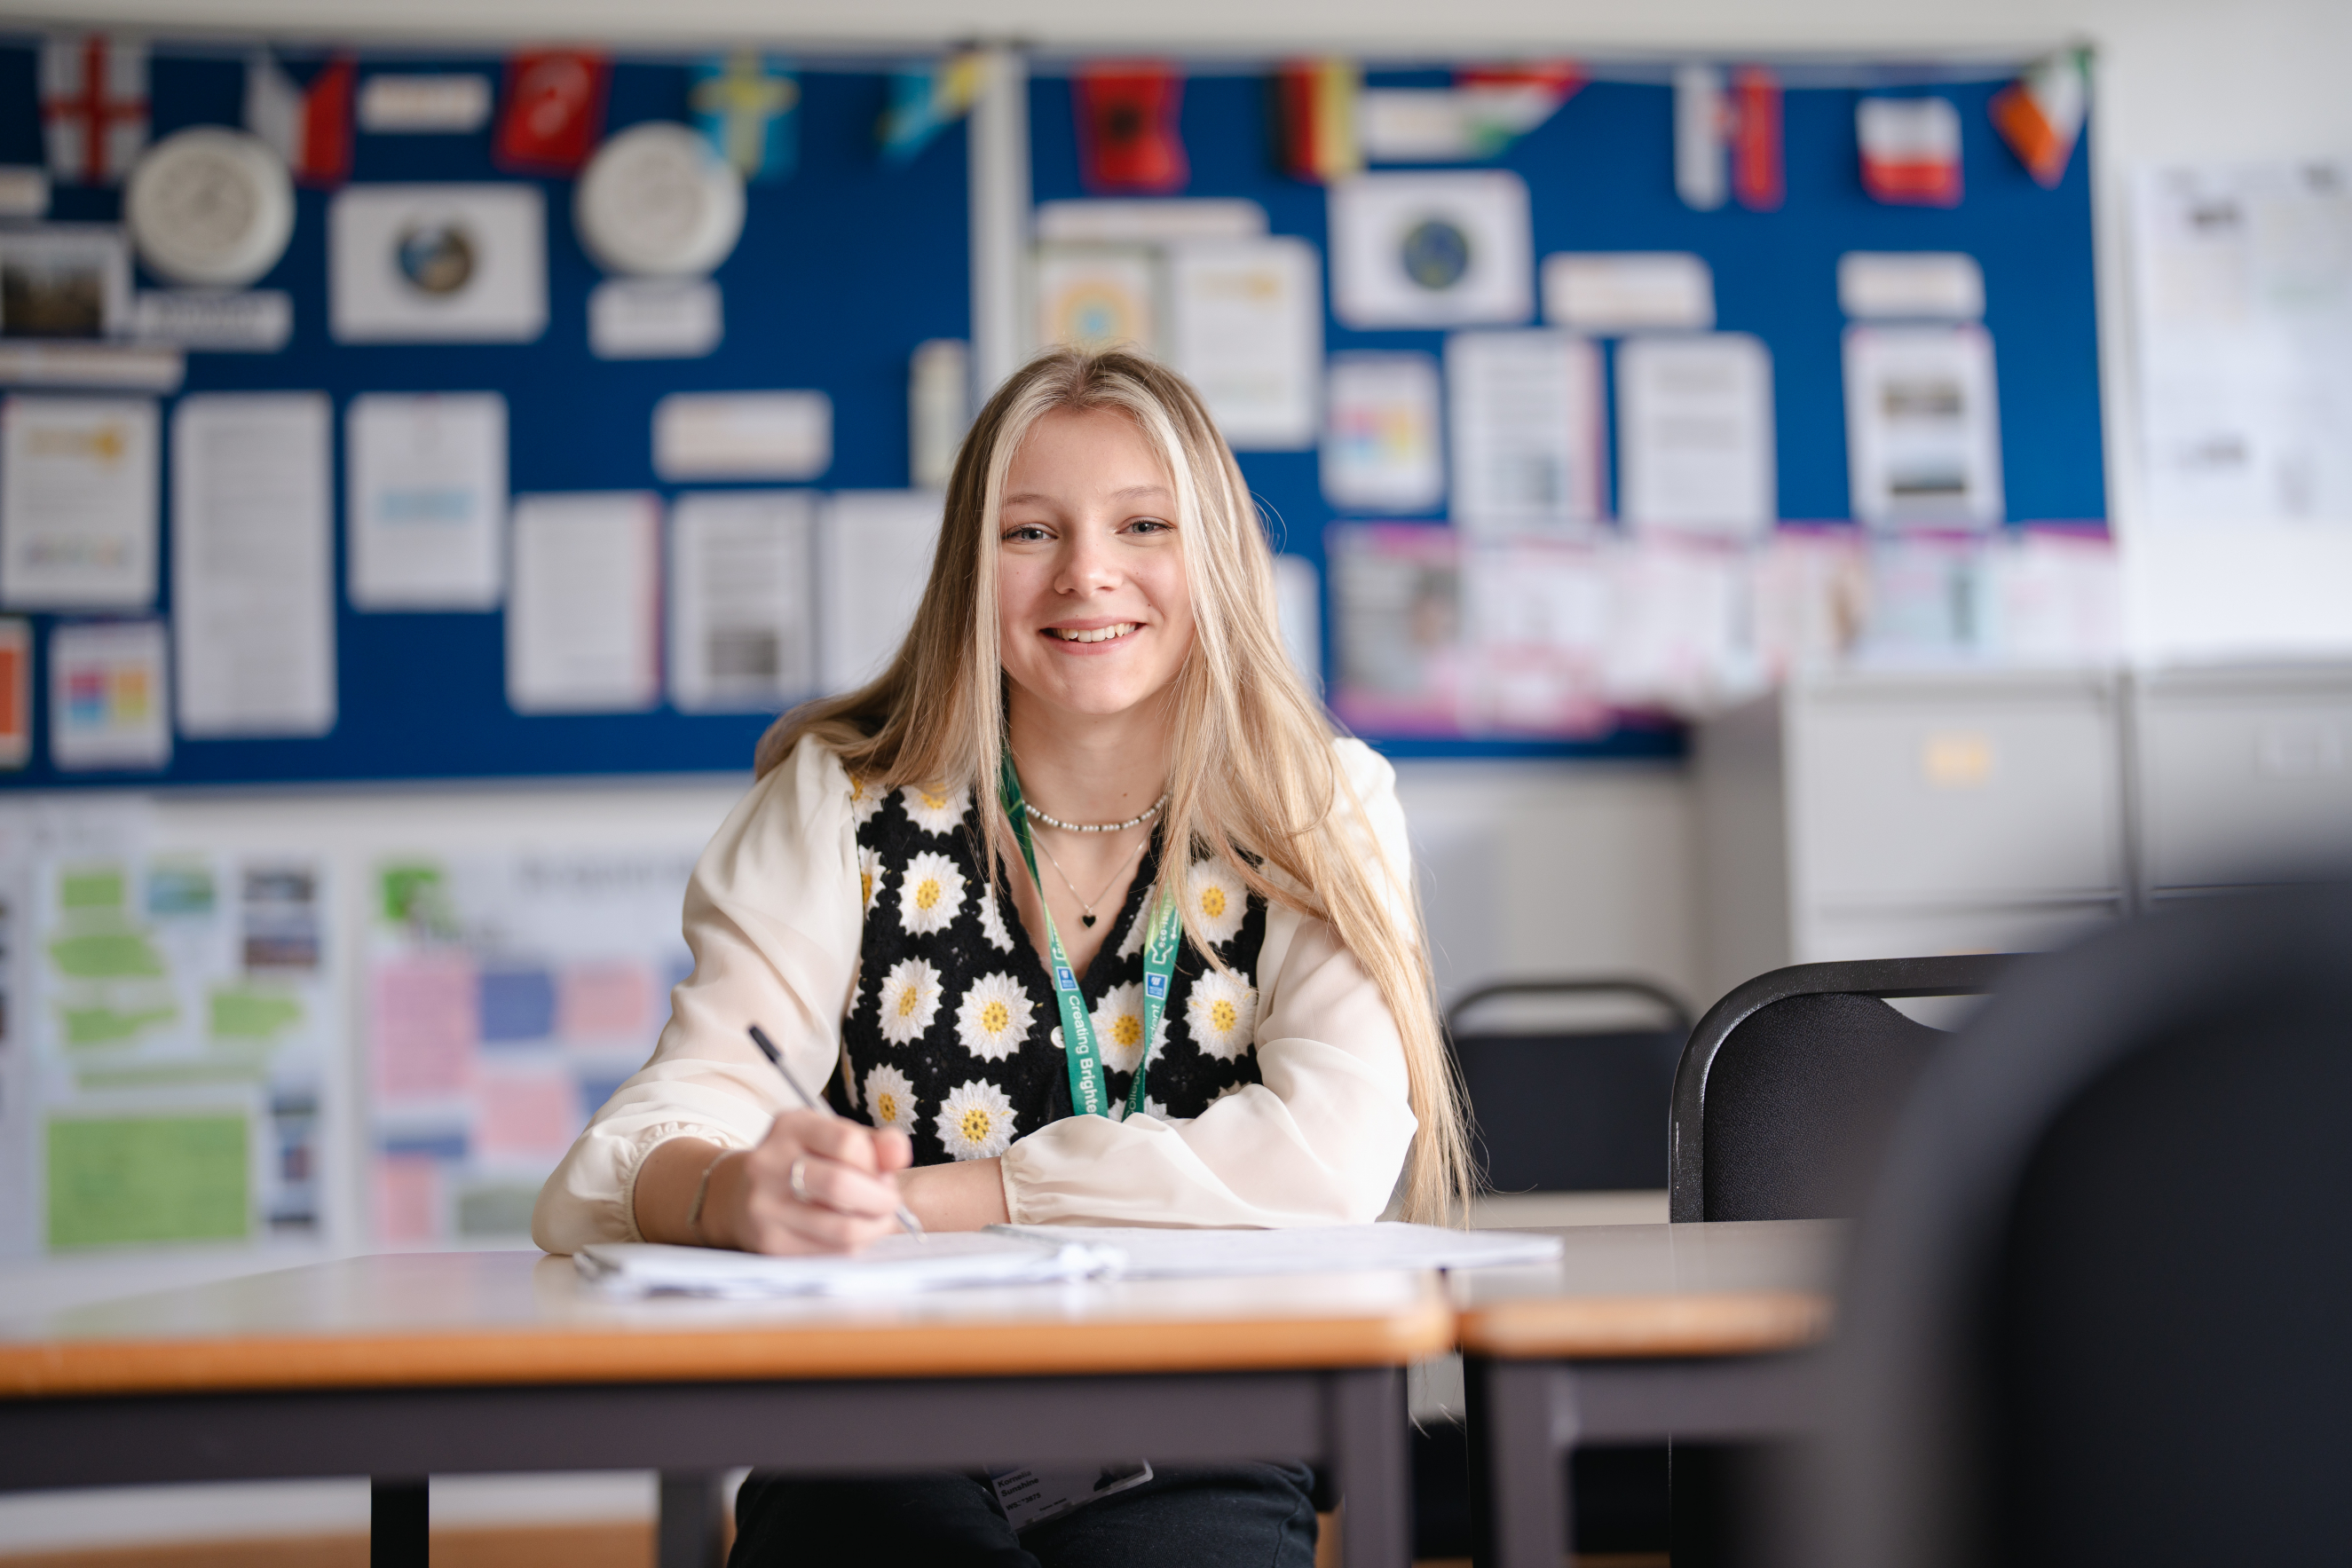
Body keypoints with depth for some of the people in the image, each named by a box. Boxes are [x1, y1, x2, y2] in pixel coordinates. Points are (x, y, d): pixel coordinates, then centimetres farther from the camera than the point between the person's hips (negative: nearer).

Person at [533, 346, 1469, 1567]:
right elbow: (671, 1120, -6)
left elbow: (1332, 1154, -14)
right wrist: (739, 1193, -32)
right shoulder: (840, 808, 4)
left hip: (1194, 1461, 0)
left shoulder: (1323, 823, 2)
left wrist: (917, 1200, -15)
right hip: (875, 1452, 0)